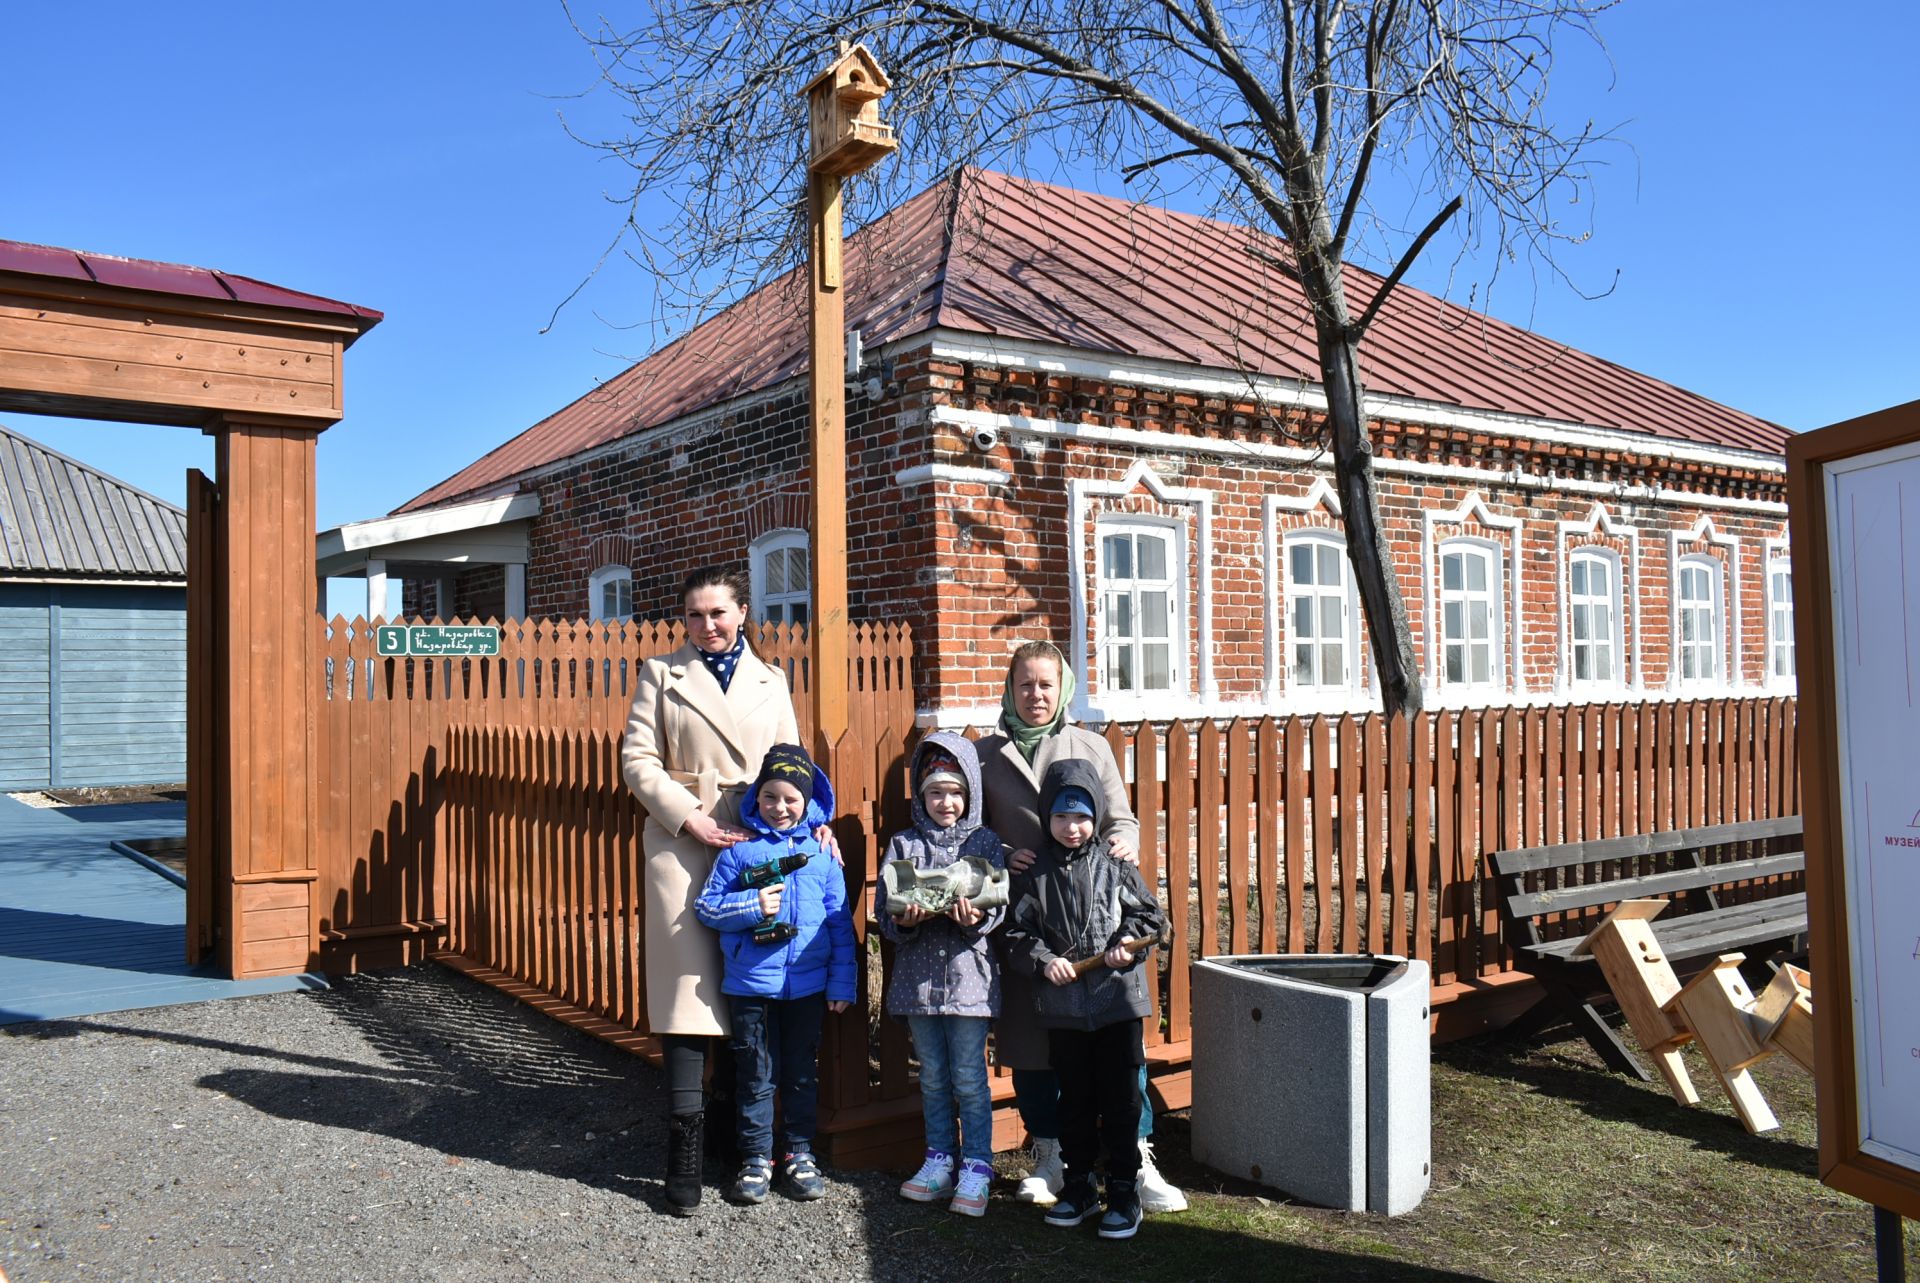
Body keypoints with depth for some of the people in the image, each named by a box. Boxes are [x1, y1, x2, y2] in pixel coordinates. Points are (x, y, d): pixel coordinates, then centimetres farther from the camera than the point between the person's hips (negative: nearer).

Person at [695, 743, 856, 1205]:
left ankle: (799, 1154, 27)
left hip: (807, 987, 1)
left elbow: (840, 922, 5)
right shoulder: (739, 848, -1)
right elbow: (707, 906, -2)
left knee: (802, 1072, 13)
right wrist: (753, 906, -18)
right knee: (756, 1075, 8)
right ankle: (756, 1159, 21)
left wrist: (842, 983, 2)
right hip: (750, 984, -1)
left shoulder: (821, 850, 2)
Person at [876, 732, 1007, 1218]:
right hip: (918, 974, 3)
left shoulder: (985, 842, 2)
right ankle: (940, 1160, 25)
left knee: (969, 1077, 1)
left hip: (969, 973, -2)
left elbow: (998, 906, -6)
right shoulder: (903, 844, 7)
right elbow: (883, 908, 1)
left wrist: (975, 918, -26)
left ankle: (977, 1168, 12)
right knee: (933, 1076, 13)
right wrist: (904, 921, -20)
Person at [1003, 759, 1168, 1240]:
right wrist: (1044, 961, -15)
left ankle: (1124, 1192, 16)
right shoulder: (1034, 875, 1)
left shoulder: (1116, 868, 0)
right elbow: (1017, 937, 1)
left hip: (1119, 1001, -1)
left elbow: (1152, 916, 5)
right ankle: (1079, 1187, 28)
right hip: (1062, 1007, 1)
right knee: (1075, 1102, 14)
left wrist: (1130, 941, -12)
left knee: (1120, 1102, 4)